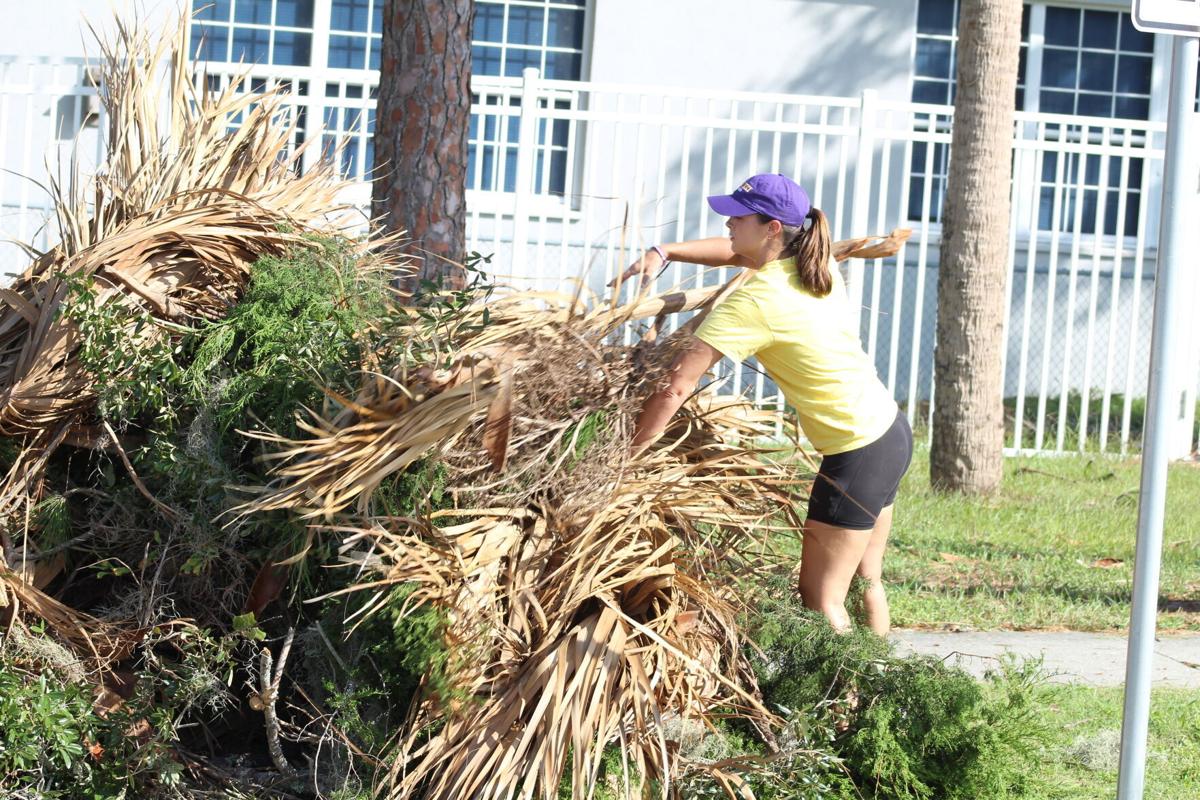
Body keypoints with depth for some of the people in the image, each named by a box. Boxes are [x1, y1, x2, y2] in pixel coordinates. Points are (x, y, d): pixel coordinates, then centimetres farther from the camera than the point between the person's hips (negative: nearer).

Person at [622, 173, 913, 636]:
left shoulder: (755, 302, -22)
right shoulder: (812, 266, 2)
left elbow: (676, 388, -23)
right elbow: (734, 253, 21)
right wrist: (663, 253, 8)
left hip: (857, 453, -9)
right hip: (890, 430, 9)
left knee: (821, 598, -1)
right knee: (865, 579, 18)